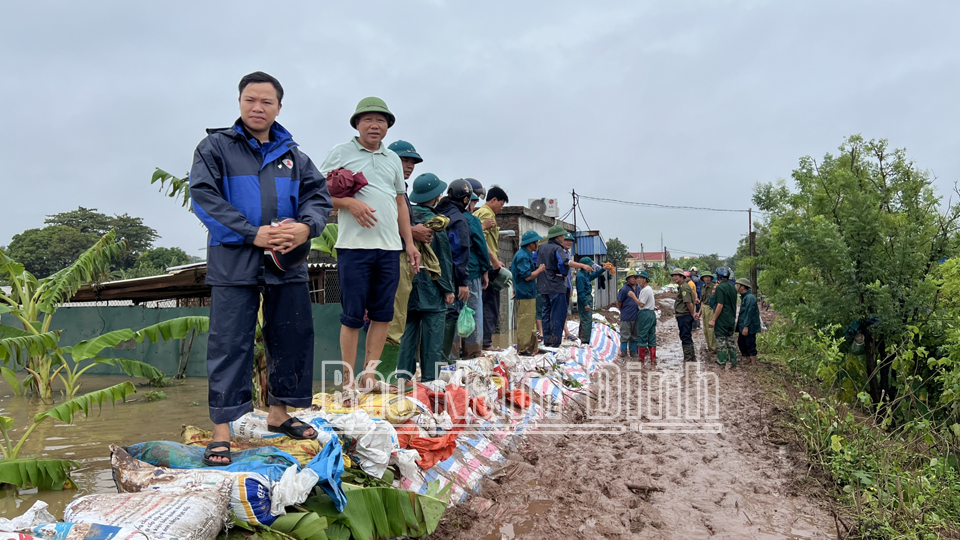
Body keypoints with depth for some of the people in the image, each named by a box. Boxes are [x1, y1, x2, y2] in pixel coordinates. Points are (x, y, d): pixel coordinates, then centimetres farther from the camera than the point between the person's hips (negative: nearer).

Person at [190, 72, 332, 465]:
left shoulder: (292, 154, 14)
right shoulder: (216, 146, 3)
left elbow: (319, 194, 9)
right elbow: (203, 195, -8)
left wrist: (305, 227, -13)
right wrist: (252, 234, -17)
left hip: (287, 261, 5)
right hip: (233, 262, -4)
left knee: (292, 337, 10)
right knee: (229, 344, -2)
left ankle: (279, 413, 27)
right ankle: (221, 431, 8)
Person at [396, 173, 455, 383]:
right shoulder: (435, 222, -10)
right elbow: (443, 259, -8)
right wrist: (448, 289, -2)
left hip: (408, 286, 6)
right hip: (431, 289, -5)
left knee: (408, 329, 11)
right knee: (432, 334, 1)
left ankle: (403, 372, 9)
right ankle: (430, 377, 4)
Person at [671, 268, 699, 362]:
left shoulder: (683, 287, -17)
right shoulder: (681, 286, 17)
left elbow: (688, 302, -23)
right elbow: (693, 299, 24)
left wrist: (693, 314, -13)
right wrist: (694, 313, 16)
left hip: (684, 316, -11)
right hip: (684, 316, 11)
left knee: (685, 338, -6)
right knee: (687, 337, 17)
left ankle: (687, 359, -2)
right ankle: (692, 358, 25)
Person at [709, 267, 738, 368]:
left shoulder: (720, 288, -16)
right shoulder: (732, 287, 9)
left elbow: (720, 305, -21)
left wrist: (713, 319, -18)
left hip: (722, 318, -7)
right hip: (731, 318, 8)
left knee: (721, 339, 1)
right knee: (730, 339, 14)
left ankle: (722, 361, 6)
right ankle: (733, 360, 17)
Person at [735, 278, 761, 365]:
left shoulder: (750, 297, -18)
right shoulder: (744, 297, 14)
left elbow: (749, 313, -22)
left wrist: (746, 326, -24)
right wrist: (740, 325, 20)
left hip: (749, 328, -10)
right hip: (743, 326, 10)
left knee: (750, 344, -3)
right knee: (741, 342, 15)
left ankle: (753, 362, 4)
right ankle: (747, 358, 27)